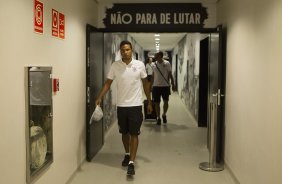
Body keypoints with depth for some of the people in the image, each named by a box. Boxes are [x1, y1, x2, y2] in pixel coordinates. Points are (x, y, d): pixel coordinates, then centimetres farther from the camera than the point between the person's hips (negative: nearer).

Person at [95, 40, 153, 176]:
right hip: (121, 105, 2)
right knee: (124, 133, 15)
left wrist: (149, 102, 6)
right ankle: (127, 154, 37)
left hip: (136, 105, -2)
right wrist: (99, 97, -15)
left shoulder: (140, 65, -4)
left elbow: (145, 84, 4)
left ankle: (131, 162, 0)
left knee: (134, 134, -3)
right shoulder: (115, 66, -3)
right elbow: (108, 83, -1)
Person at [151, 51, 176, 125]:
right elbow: (153, 76, 11)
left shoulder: (167, 63, -5)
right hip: (156, 86, 2)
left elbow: (170, 74, 0)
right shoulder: (153, 64, 3)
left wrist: (173, 84, -3)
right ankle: (158, 118, 17)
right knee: (157, 103, 3)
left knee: (166, 102, -1)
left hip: (165, 86, -2)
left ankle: (164, 115, 25)